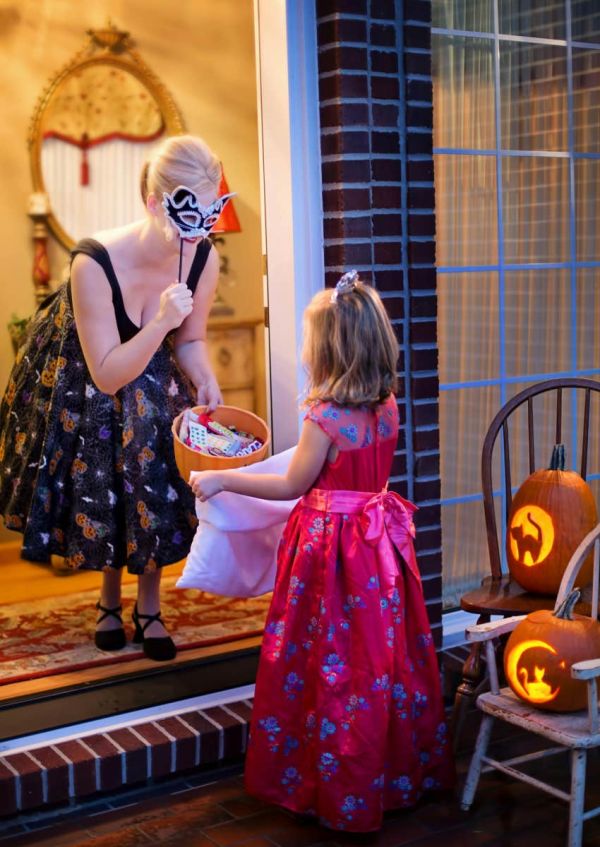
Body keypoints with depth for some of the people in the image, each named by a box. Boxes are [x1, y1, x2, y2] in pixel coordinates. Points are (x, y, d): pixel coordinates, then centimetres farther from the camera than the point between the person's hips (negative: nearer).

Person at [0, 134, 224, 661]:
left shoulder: (204, 258, -24)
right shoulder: (96, 263, -37)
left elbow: (190, 340, -5)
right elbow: (107, 376, -32)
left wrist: (205, 379, -26)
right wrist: (161, 323, -44)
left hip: (153, 380, 3)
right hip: (79, 380, -3)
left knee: (154, 483, -6)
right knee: (99, 487, 4)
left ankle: (149, 608, 13)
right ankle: (110, 599, 29)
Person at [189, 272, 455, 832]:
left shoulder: (324, 418, -20)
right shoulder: (387, 408, 0)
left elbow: (292, 486, -9)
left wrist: (223, 479, -1)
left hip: (330, 546, -7)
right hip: (379, 539, 7)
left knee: (333, 664, 6)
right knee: (385, 656, 16)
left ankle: (338, 789, 18)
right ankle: (401, 770, 30)